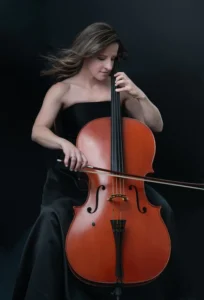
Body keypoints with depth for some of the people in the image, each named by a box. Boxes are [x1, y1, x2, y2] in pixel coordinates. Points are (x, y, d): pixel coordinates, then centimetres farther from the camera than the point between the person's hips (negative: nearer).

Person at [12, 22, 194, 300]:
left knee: (160, 211, -19)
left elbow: (156, 126, 4)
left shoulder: (118, 89, 4)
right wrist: (64, 143, -38)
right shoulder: (62, 90, -3)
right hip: (71, 176, -2)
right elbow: (38, 131, -17)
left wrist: (139, 94, -12)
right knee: (53, 218, -31)